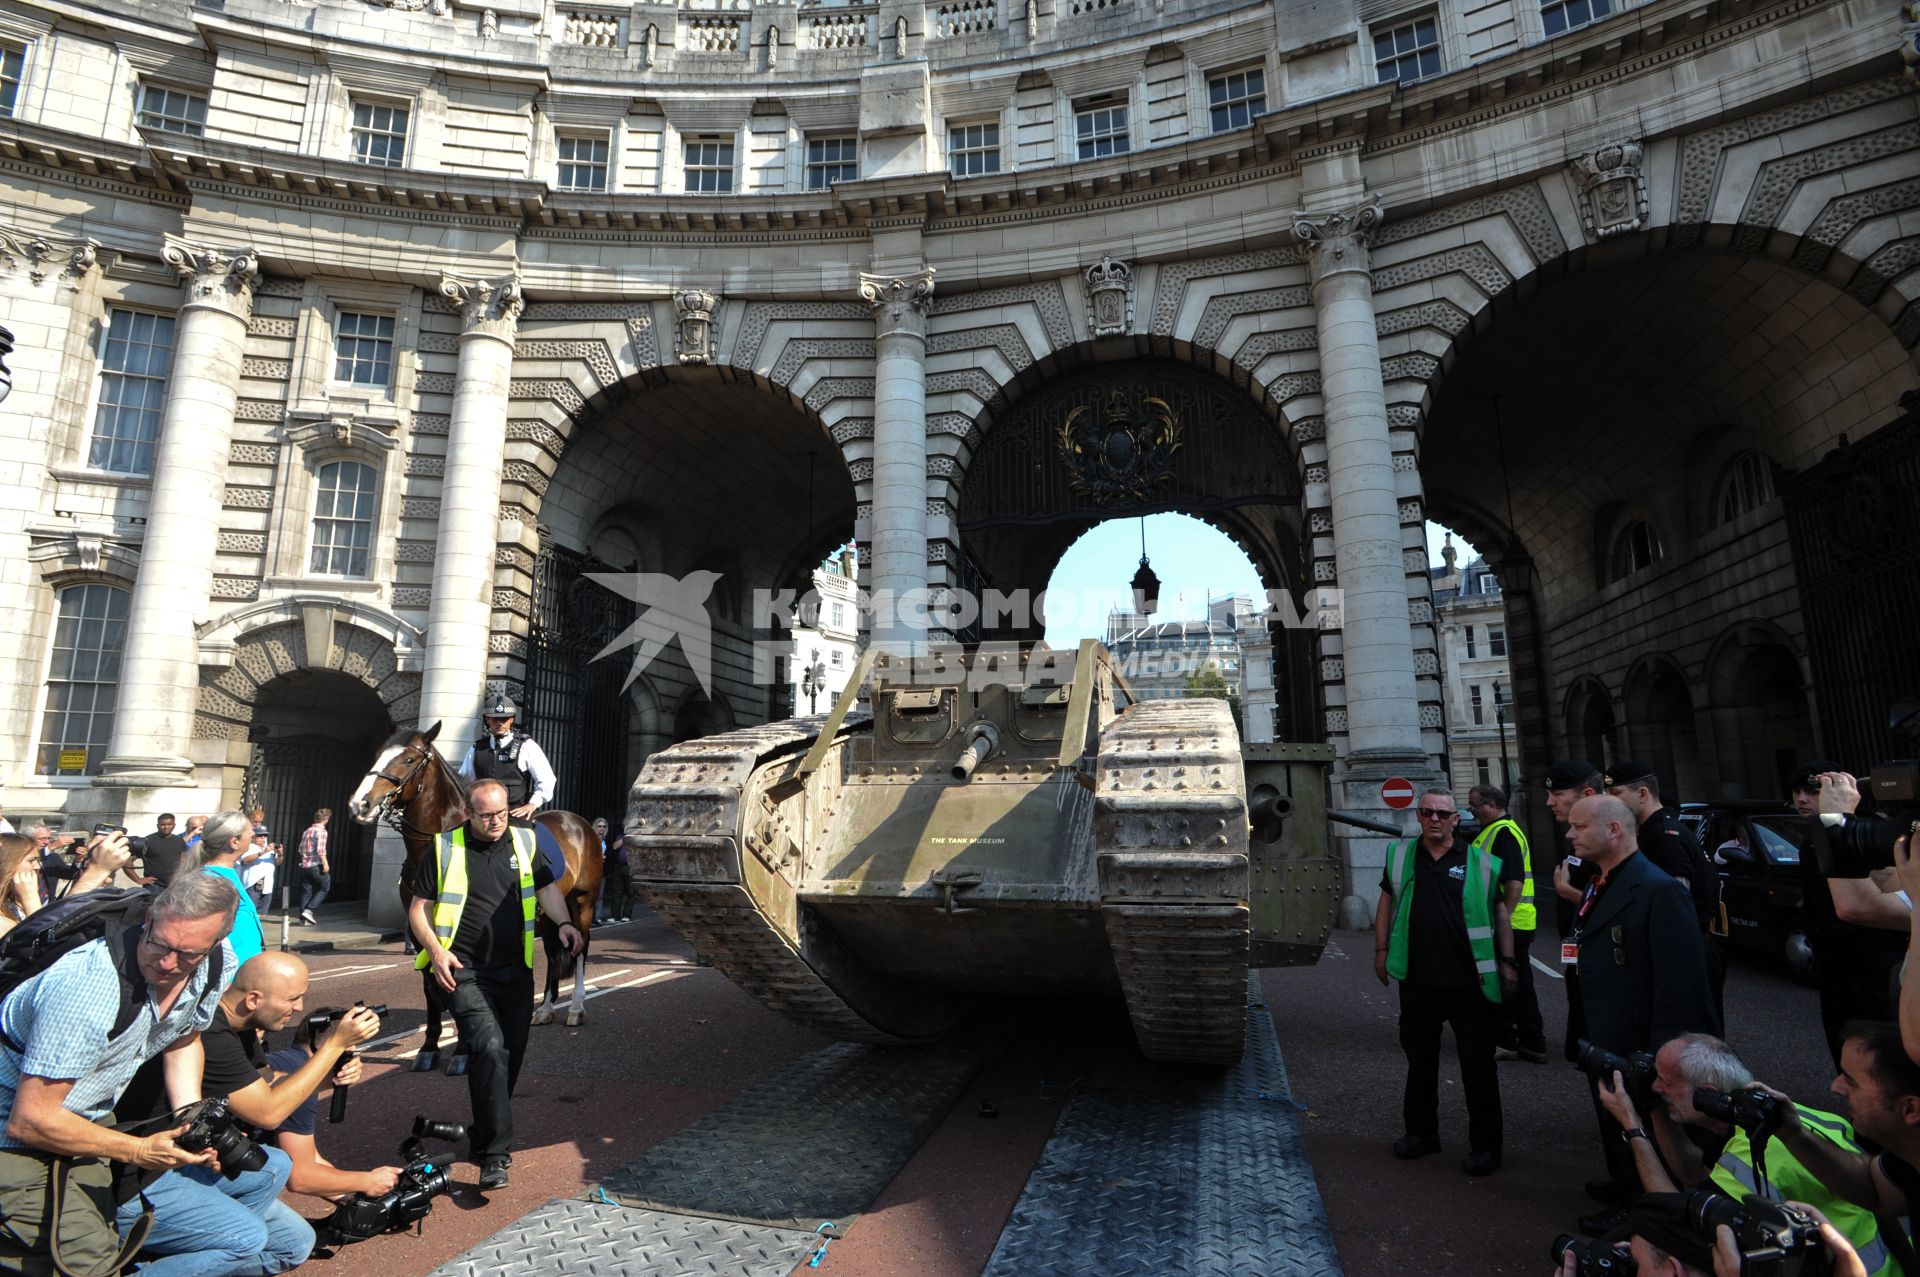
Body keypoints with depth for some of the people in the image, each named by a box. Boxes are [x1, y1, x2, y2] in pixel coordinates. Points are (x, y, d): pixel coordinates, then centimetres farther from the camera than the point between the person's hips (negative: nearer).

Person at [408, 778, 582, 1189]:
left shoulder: (524, 843, 6)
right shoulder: (444, 850, -2)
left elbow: (548, 888, 4)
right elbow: (418, 908, 3)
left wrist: (563, 922, -15)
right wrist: (436, 951, -12)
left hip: (515, 971, 4)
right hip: (464, 972, -4)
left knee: (511, 1055, 11)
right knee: (490, 1048, -18)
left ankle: (484, 1132, 34)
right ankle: (495, 1153, -11)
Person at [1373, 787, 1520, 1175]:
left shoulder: (1480, 862, -2)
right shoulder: (1400, 856, 5)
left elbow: (1500, 912, 4)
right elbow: (1387, 903, 13)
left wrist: (1507, 961, 1)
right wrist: (1381, 950, 9)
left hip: (1469, 981, -3)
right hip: (1417, 979, 3)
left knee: (1478, 1063, 6)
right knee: (1419, 1058, 16)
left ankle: (1484, 1146, 20)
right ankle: (1420, 1132, 31)